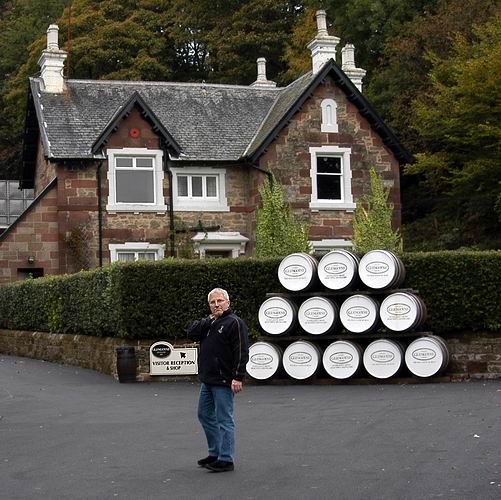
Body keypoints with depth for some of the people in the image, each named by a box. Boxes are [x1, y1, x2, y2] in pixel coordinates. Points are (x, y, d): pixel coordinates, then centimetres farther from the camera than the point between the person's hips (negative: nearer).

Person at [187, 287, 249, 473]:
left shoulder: (234, 322, -11)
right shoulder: (209, 322, 16)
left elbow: (241, 352, -18)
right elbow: (191, 332, 2)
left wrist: (238, 377, -24)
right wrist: (209, 320, -7)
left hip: (223, 381, -9)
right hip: (207, 380, 9)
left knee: (224, 419, -4)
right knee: (205, 415, 17)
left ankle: (226, 459, 2)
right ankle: (215, 453, 28)